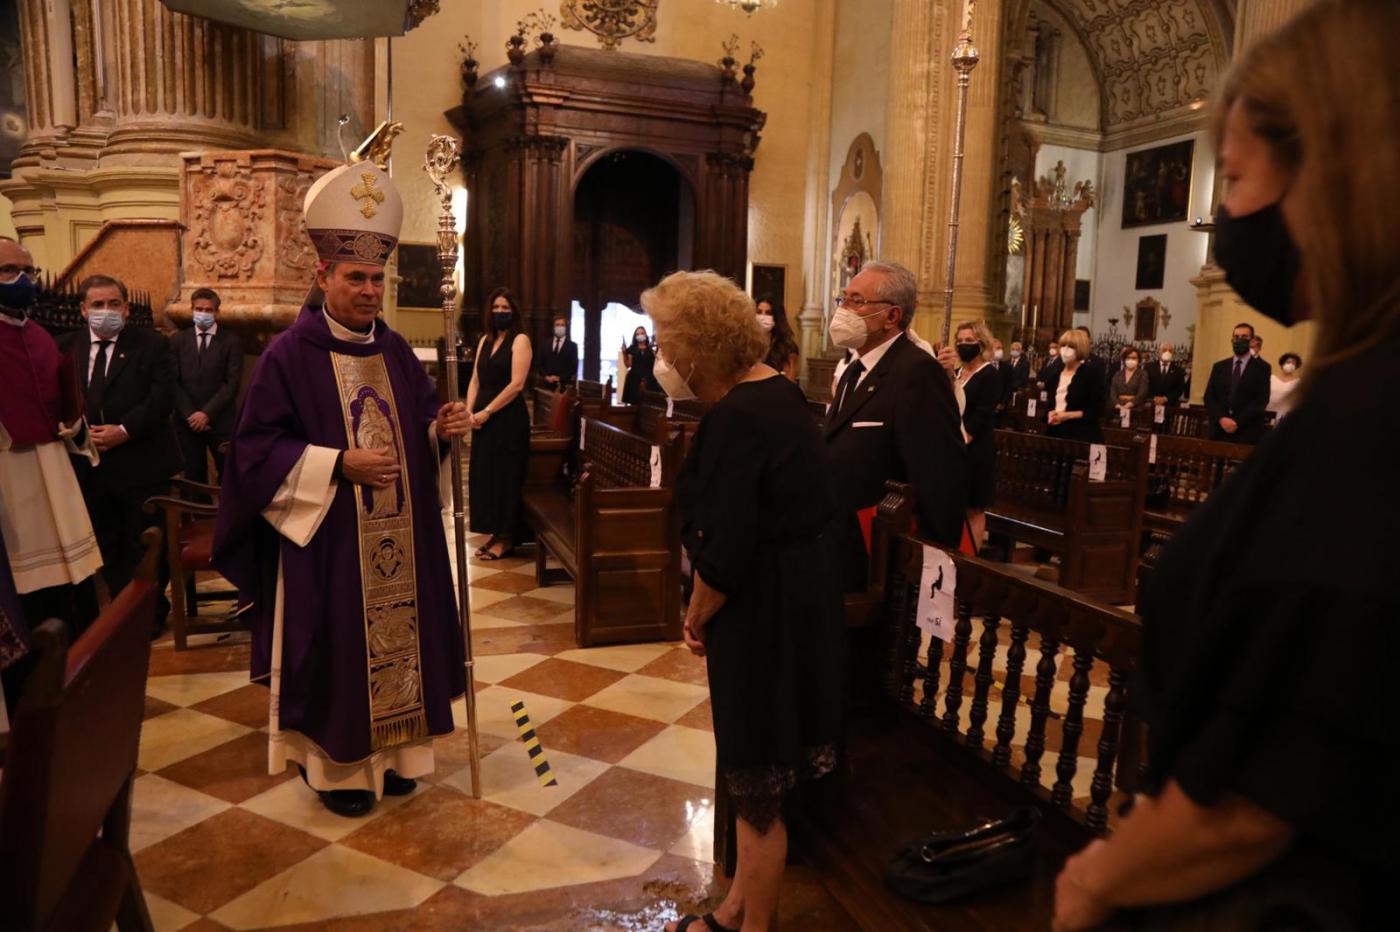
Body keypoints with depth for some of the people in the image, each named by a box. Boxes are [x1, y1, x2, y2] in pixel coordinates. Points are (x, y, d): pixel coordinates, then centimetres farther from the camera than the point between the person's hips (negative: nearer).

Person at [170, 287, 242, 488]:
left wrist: (207, 413, -13)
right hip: (188, 421, 2)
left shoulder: (231, 341, 1)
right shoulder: (178, 340, 8)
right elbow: (173, 382, 3)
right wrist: (190, 414, -9)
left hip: (221, 421, -2)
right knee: (194, 477, 7)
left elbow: (232, 383, -6)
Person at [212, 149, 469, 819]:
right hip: (325, 542, -5)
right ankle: (335, 763, 24)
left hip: (400, 538, 5)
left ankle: (391, 751, 29)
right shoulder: (289, 355, -8)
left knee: (398, 633, 11)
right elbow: (258, 449, -11)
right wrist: (340, 465, -21)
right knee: (336, 646, 4)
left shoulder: (395, 351, 8)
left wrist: (444, 428, -10)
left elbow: (423, 424, 13)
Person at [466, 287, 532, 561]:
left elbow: (516, 384, -15)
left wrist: (487, 411, -15)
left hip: (509, 418, -7)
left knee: (505, 476, -1)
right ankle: (495, 533, 20)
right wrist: (469, 410, -3)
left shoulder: (520, 340, -7)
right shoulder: (485, 340, 14)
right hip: (483, 418, 7)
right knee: (485, 475, 9)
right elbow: (476, 379, 12)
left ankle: (506, 538, 7)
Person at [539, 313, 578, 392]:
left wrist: (559, 378, -12)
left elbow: (574, 367, -1)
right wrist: (546, 376, -5)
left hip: (565, 385, -2)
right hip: (548, 384, 3)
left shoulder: (572, 346, 6)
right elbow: (541, 365, 14)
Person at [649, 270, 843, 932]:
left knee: (759, 794, 9)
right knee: (755, 778, 23)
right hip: (798, 597, 10)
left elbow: (723, 553, -25)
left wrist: (697, 617, -6)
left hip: (761, 615, -10)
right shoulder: (778, 390, 5)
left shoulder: (735, 418, -23)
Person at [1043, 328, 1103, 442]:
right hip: (1055, 434, 5)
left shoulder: (1091, 374, -3)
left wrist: (1068, 415, -15)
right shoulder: (1054, 376, 13)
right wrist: (1050, 415, -4)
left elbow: (1097, 410, -8)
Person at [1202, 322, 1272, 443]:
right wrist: (1221, 418, -10)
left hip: (1248, 433, -3)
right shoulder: (1219, 367, 14)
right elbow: (1209, 397, 7)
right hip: (1219, 430, 3)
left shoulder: (1262, 367, 5)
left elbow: (1261, 400, -5)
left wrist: (1238, 422, -14)